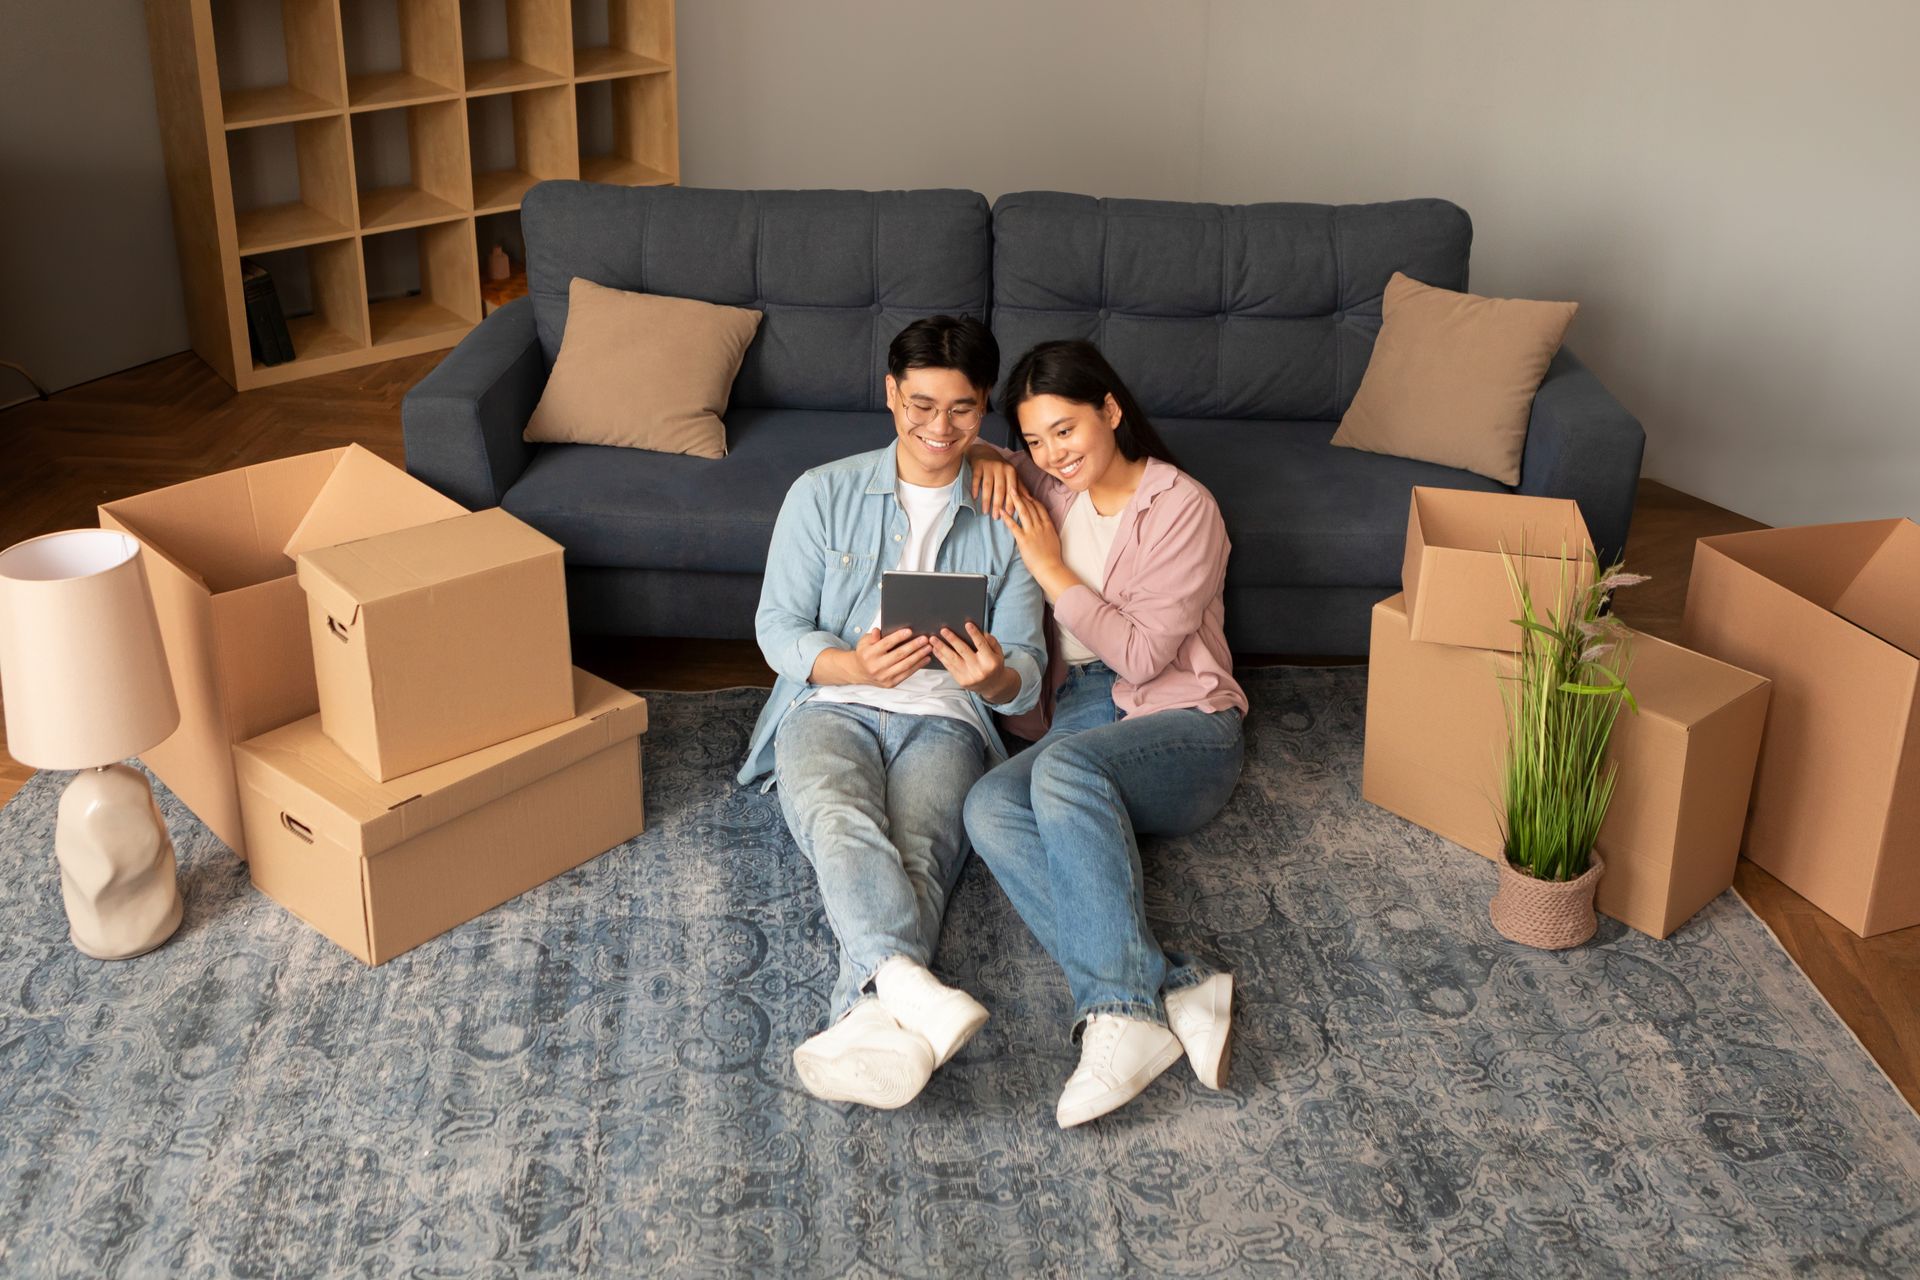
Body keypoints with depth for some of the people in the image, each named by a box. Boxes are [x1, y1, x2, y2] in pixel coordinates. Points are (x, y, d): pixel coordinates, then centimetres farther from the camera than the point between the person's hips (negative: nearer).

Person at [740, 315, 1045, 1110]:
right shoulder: (823, 494, 10)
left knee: (917, 848, -34)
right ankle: (916, 994, -60)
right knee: (836, 816, -37)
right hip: (831, 703, 0)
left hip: (942, 721, 1)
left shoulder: (1007, 519, 12)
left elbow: (1026, 672, 7)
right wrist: (857, 666, -19)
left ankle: (872, 1014, -58)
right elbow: (778, 630, 4)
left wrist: (994, 678, -20)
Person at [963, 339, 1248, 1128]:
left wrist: (1053, 571, -8)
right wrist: (988, 460, 7)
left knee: (1066, 766, -39)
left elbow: (1143, 654, -10)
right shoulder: (1046, 491, 15)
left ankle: (1121, 1014, -46)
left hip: (1182, 725, -5)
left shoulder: (1182, 507, -3)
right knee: (990, 807, -31)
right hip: (1077, 718, 5)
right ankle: (1177, 994, -42)